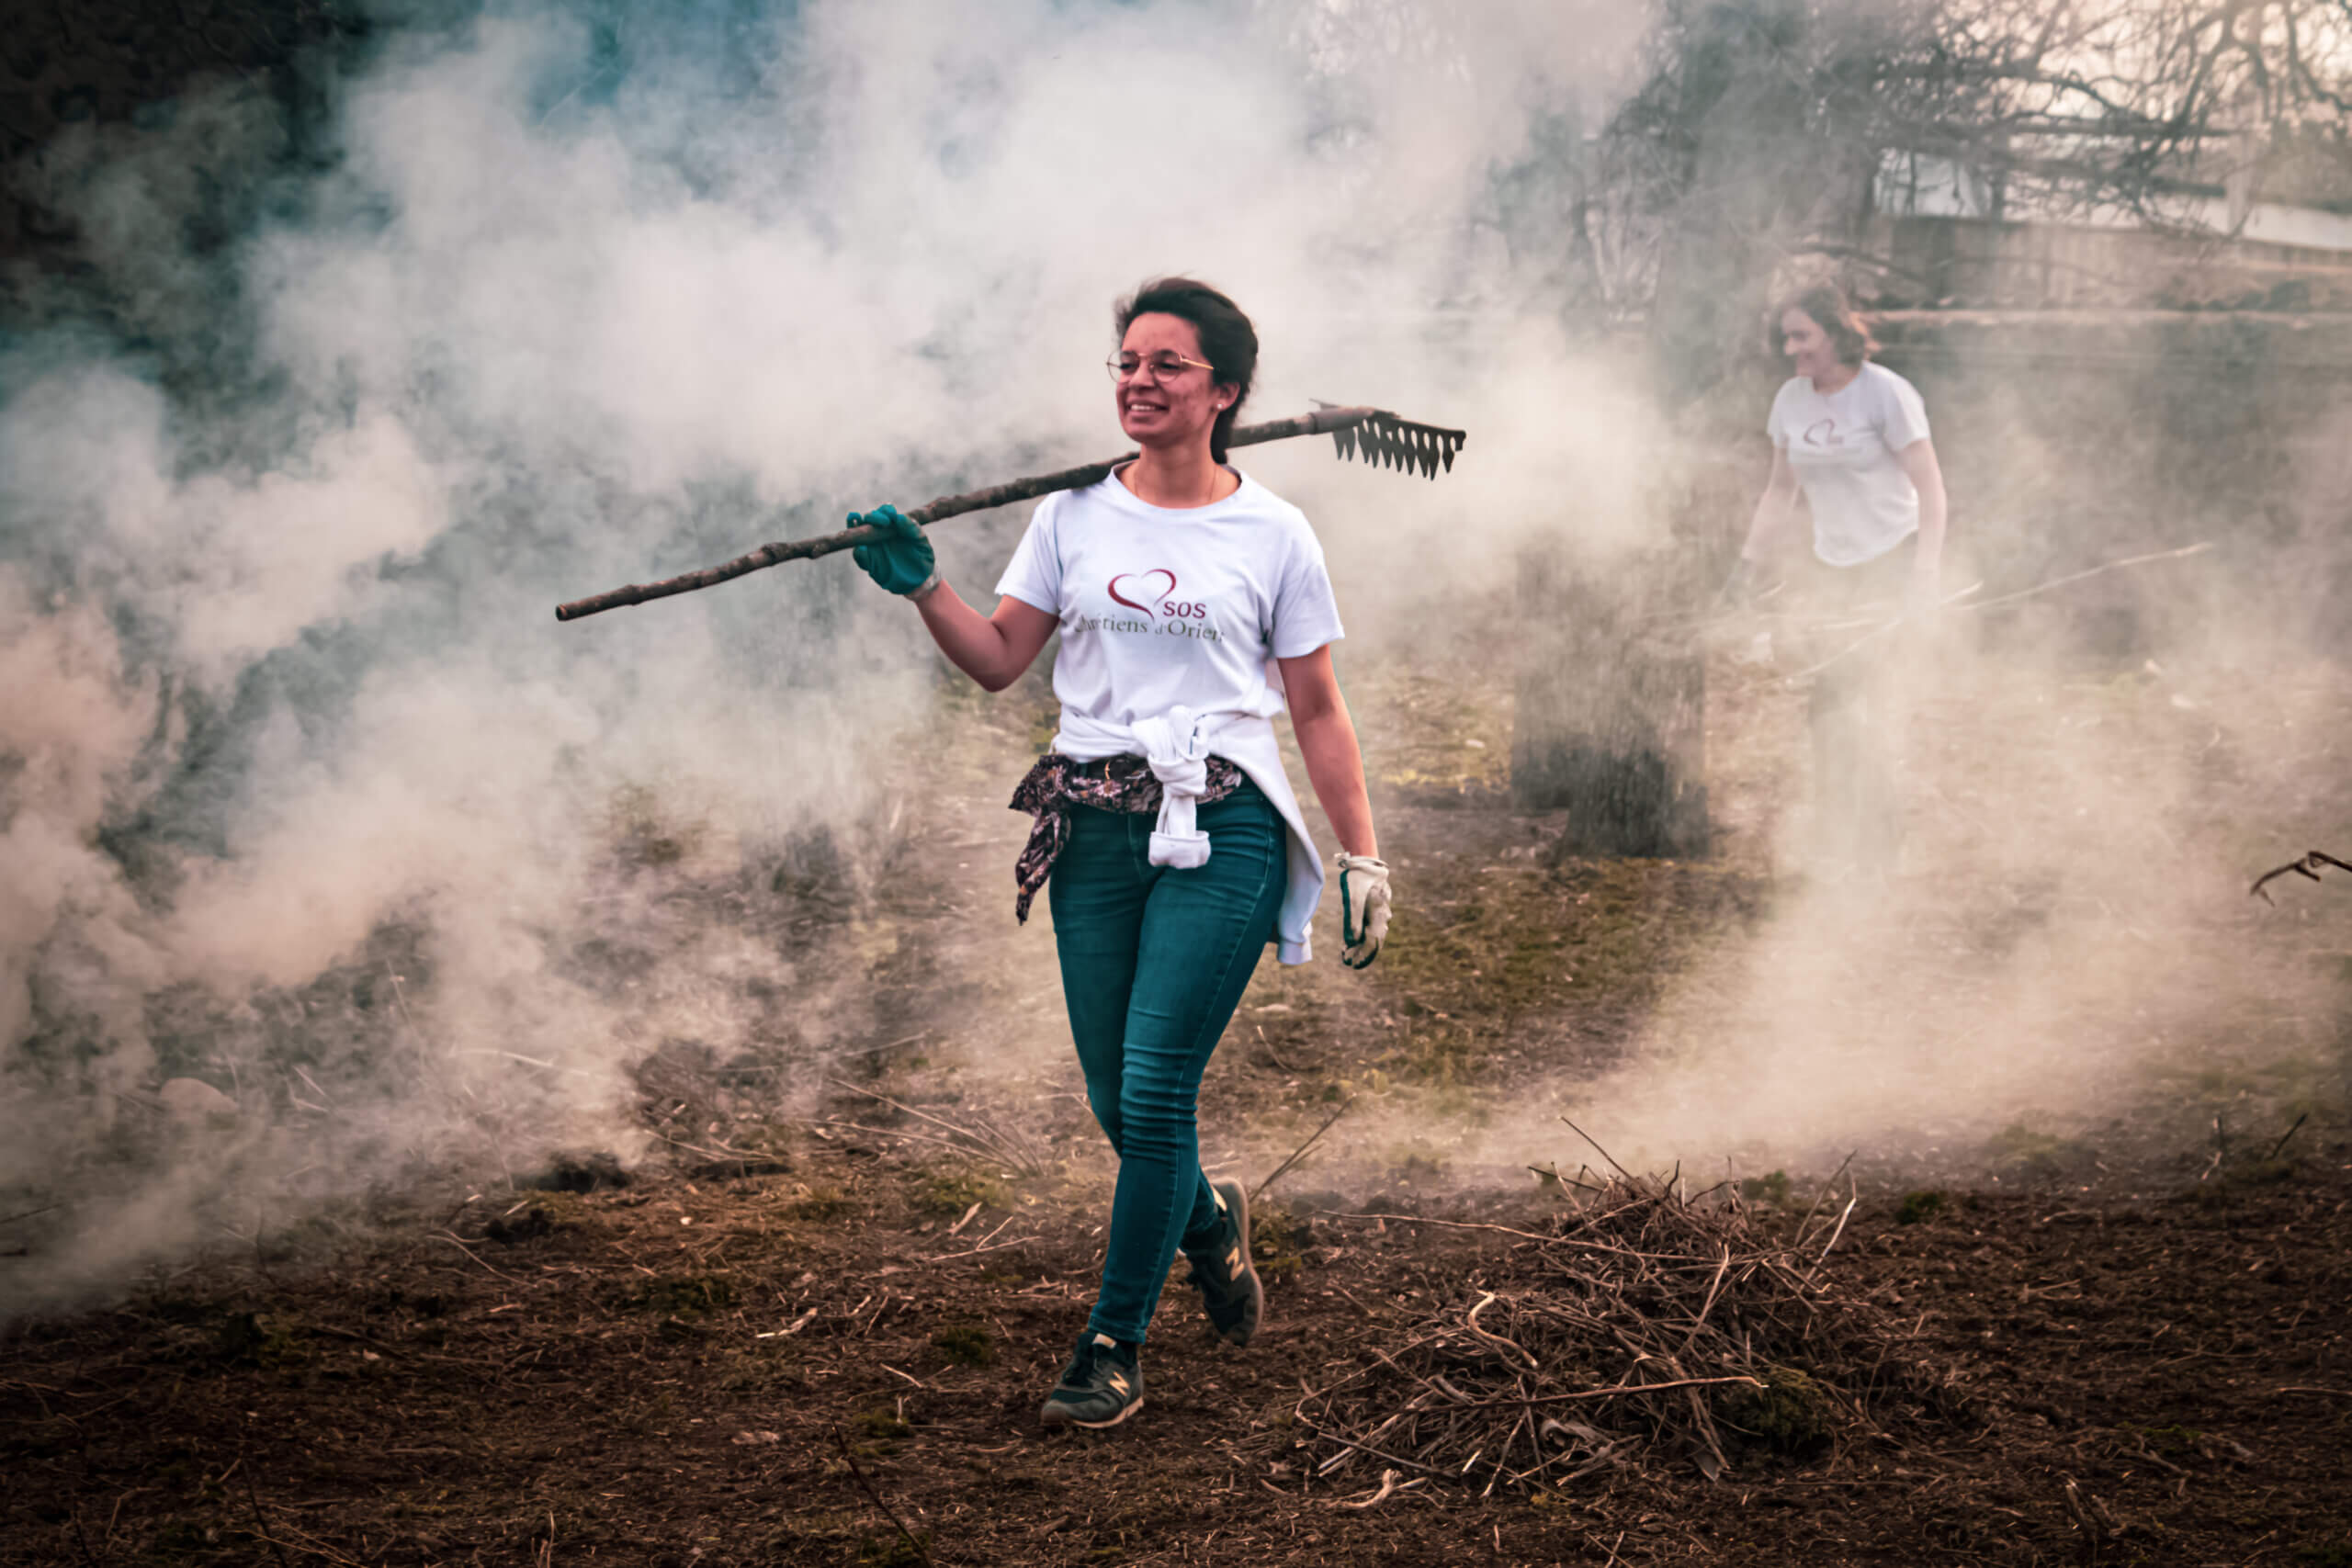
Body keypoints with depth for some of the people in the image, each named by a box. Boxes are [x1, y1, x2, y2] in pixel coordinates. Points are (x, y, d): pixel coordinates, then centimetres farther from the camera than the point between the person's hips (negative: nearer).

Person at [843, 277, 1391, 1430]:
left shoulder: (1271, 533, 2)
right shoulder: (1074, 515, 8)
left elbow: (1318, 710, 6)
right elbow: (998, 660, 8)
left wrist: (1363, 858, 4)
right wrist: (923, 590, -9)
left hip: (1221, 830, -3)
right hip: (1094, 826, 3)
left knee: (1154, 1092, -10)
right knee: (1117, 1105, 6)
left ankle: (1112, 1350, 4)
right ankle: (1208, 1226, 40)